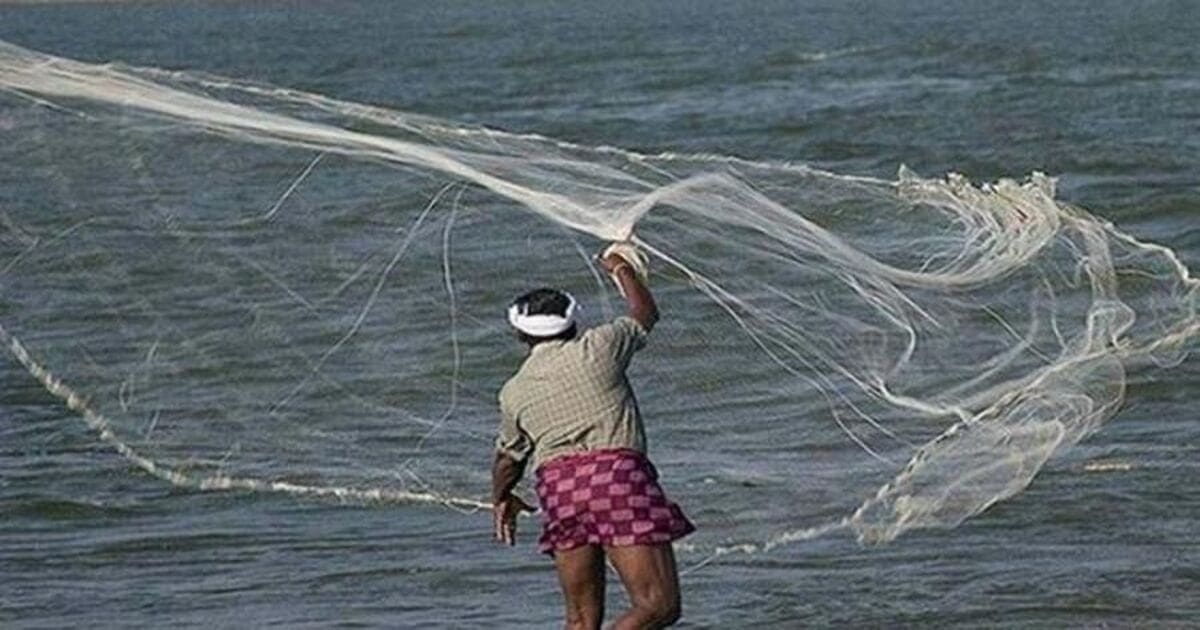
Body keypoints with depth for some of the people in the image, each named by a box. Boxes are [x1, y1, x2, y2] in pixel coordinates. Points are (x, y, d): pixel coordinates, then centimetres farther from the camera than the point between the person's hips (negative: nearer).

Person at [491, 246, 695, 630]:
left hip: (559, 487, 4)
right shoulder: (599, 347, 8)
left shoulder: (514, 391, 16)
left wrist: (501, 499, 50)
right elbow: (645, 315, 26)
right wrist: (623, 271, 44)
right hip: (619, 473, -4)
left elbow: (508, 458, 30)